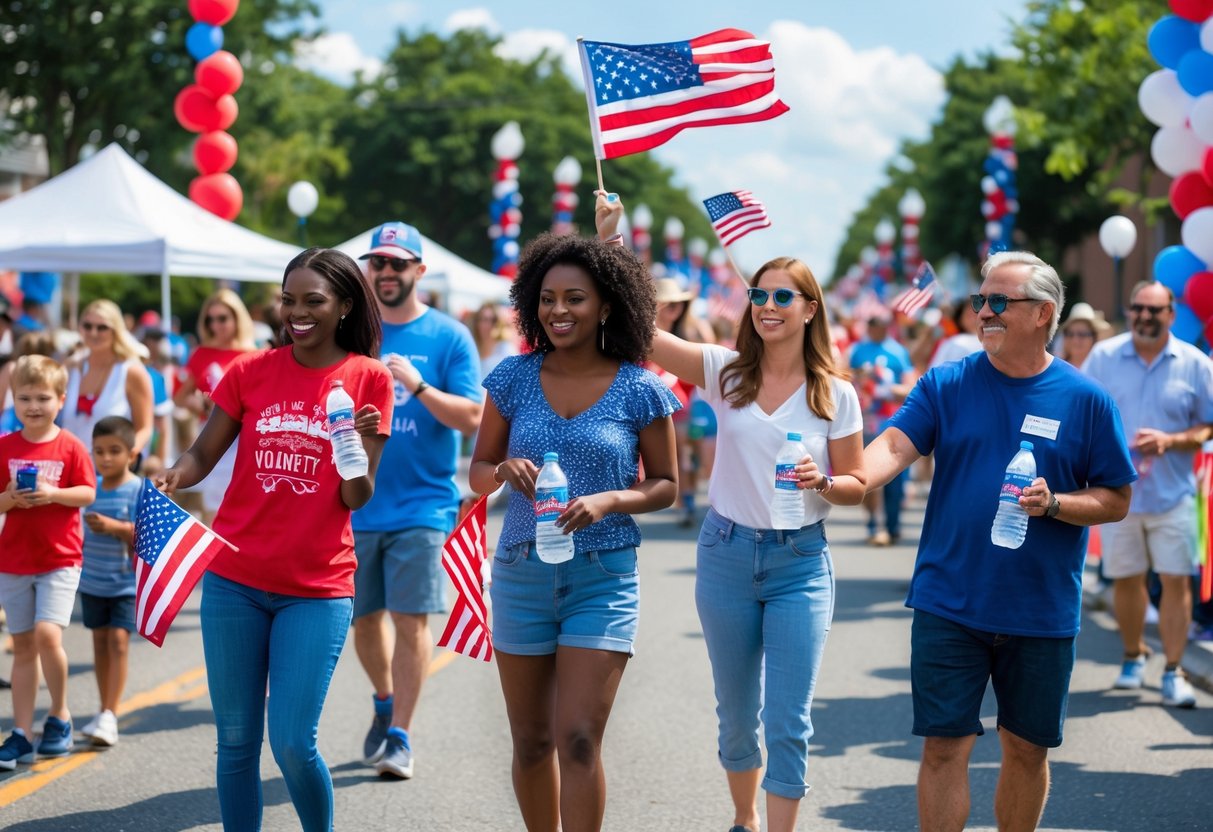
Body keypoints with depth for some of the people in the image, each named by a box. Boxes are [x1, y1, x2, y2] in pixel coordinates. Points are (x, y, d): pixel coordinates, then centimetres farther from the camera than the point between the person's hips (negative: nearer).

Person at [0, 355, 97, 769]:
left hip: (59, 559, -3)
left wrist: (54, 494, -19)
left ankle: (60, 715, 6)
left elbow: (87, 493, -4)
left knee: (47, 635, -17)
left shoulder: (70, 447, -4)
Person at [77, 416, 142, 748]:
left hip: (126, 581, -5)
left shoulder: (139, 489, -9)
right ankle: (105, 711, 21)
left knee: (118, 639, -11)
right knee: (100, 640, 11)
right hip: (92, 580, 5)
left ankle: (110, 716, -13)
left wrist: (114, 527, -26)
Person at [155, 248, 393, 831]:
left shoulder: (369, 378, -1)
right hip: (234, 580, 2)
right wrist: (172, 476, -16)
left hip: (318, 590, -2)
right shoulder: (250, 371, 5)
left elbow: (358, 498, -2)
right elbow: (202, 455, 6)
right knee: (236, 740, 6)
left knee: (293, 745, -7)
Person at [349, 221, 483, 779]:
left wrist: (417, 385, -21)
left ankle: (399, 735, 2)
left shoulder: (449, 337, -2)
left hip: (421, 505, -3)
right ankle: (385, 702, 38)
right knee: (363, 617, 13)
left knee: (411, 619, -6)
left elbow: (470, 418, -8)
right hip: (355, 505, 3)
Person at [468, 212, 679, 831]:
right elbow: (478, 471, 8)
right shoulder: (514, 378, 1)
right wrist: (503, 471, -16)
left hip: (604, 577, -3)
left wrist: (607, 501, -17)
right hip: (521, 572, 3)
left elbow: (665, 484, 2)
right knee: (531, 740, 12)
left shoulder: (640, 390, -5)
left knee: (579, 739, -11)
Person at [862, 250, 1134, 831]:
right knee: (945, 745, 1)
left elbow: (1116, 500, 2)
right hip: (949, 605, 0)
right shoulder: (946, 385, 0)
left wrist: (1052, 504, -17)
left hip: (1042, 612, 0)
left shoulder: (1086, 400, -1)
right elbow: (894, 447, -12)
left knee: (1027, 749, 12)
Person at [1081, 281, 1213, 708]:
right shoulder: (1104, 356, 3)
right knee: (1125, 578, 10)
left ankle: (1173, 672, 2)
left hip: (1173, 493, -1)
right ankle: (1133, 658, 29)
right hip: (1117, 491, 1)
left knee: (1176, 579, -4)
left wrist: (1171, 441, -15)